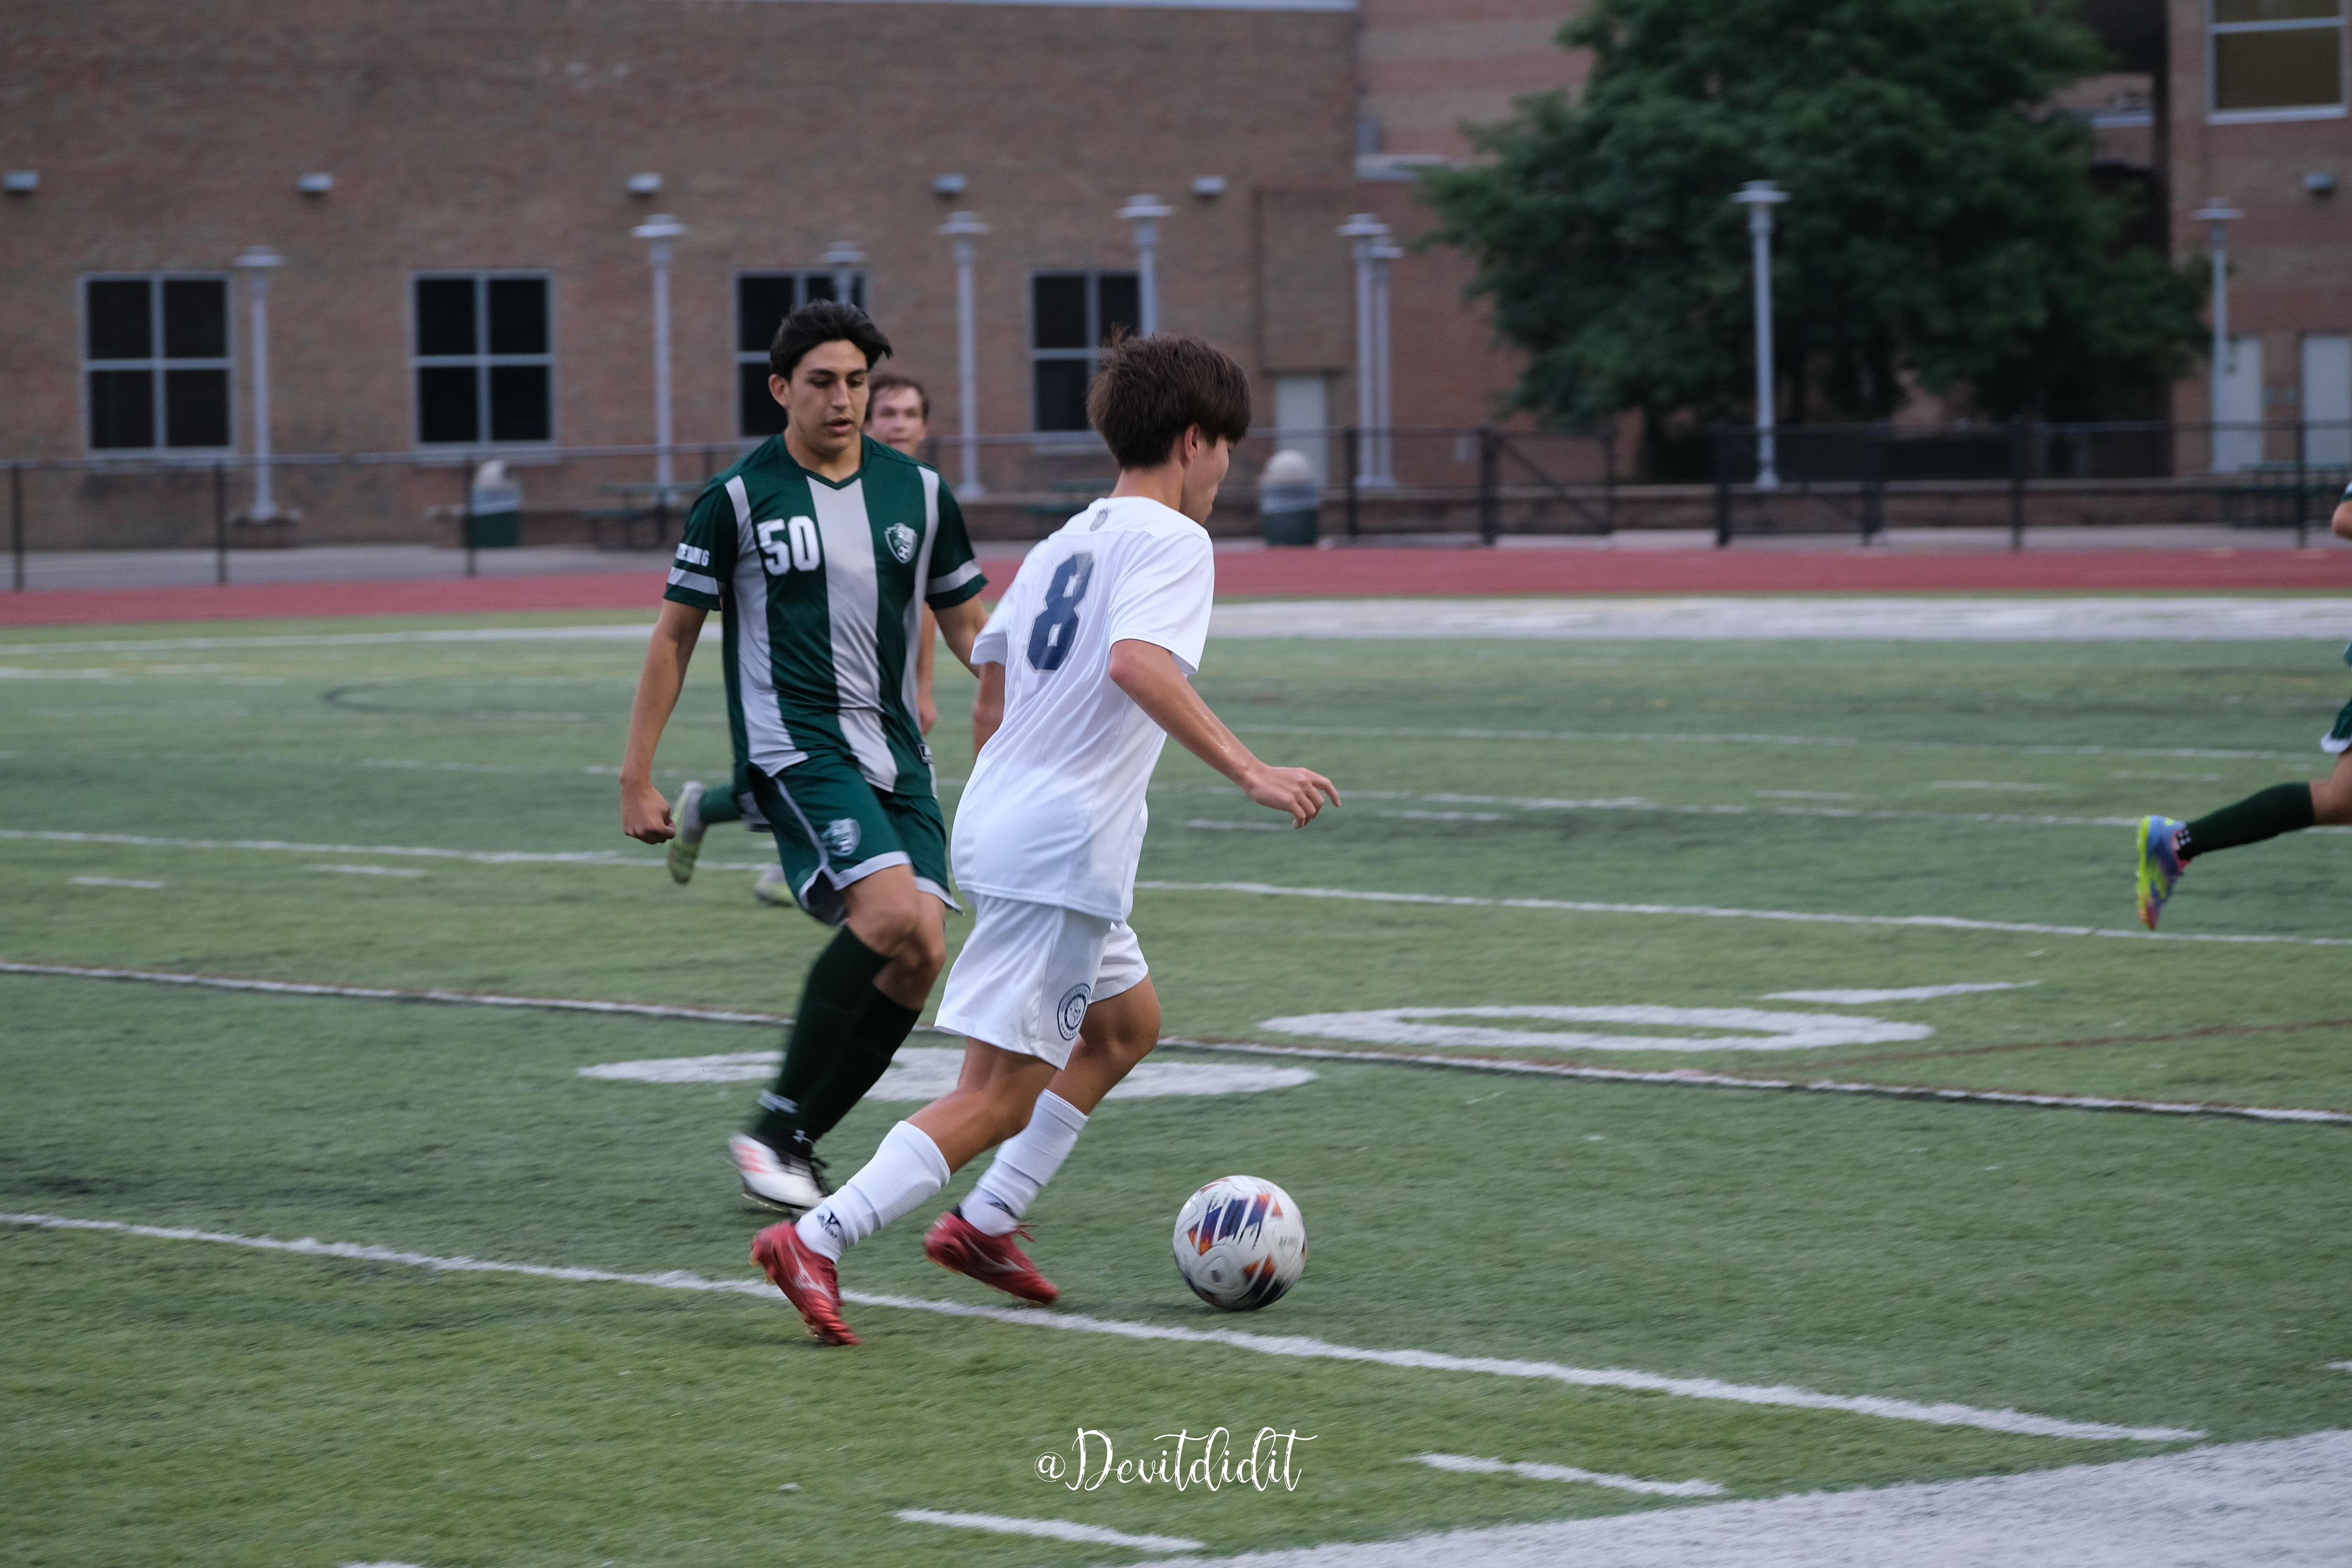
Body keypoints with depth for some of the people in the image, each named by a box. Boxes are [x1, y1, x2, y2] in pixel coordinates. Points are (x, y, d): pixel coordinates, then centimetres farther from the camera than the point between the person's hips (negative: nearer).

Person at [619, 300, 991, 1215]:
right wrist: (637, 778, 0)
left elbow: (966, 625, 18)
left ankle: (797, 1141, 6)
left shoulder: (919, 494, 9)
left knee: (920, 954, -8)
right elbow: (674, 636, 3)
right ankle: (774, 1126, -13)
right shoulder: (740, 498, -2)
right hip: (796, 748, -5)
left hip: (895, 753, 5)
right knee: (890, 912, -25)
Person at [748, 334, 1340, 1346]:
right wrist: (1251, 773, -28)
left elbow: (989, 696, 21)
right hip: (1063, 850, -10)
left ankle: (985, 1224, 21)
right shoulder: (1171, 541, -8)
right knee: (1000, 1095, -9)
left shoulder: (1066, 542, 18)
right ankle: (814, 1240, -17)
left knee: (1127, 1024, 25)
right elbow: (1137, 663, -27)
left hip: (997, 825, 10)